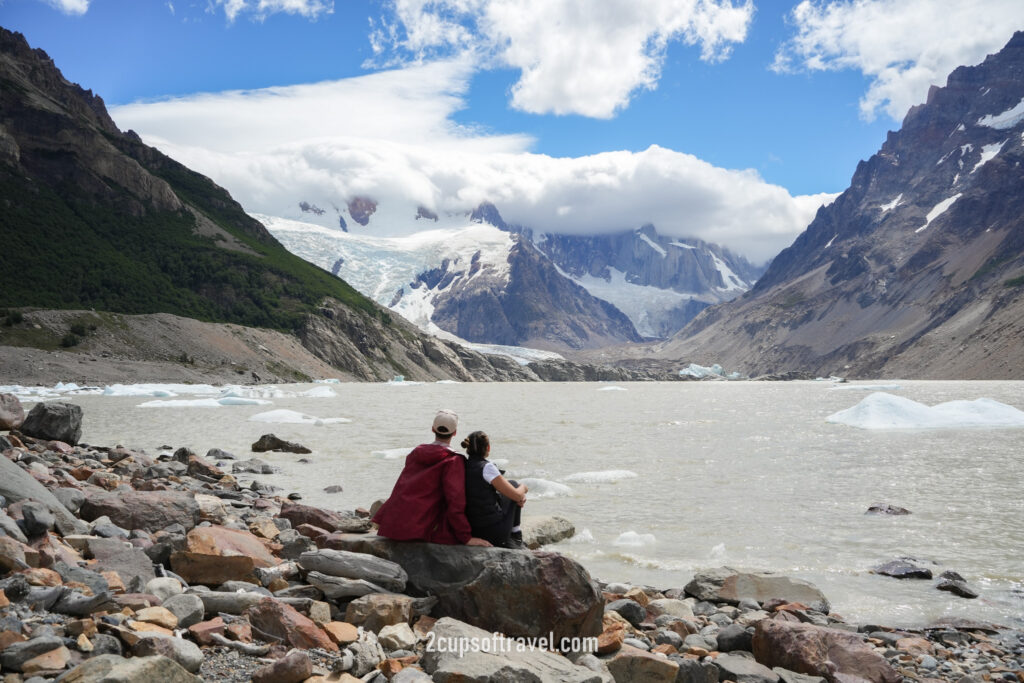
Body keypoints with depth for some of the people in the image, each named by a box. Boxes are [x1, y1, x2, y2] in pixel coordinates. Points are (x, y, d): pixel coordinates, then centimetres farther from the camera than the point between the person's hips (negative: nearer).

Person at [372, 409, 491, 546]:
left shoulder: (416, 452, 15)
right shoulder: (454, 461, -5)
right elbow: (455, 501, -12)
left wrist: (380, 519, 24)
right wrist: (466, 537, -9)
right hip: (420, 531, -7)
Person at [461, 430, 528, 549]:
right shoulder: (487, 468, -18)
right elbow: (517, 495, -13)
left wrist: (519, 498, 10)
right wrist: (523, 488, 11)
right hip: (494, 533, -6)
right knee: (513, 485, 15)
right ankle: (515, 533, 23)